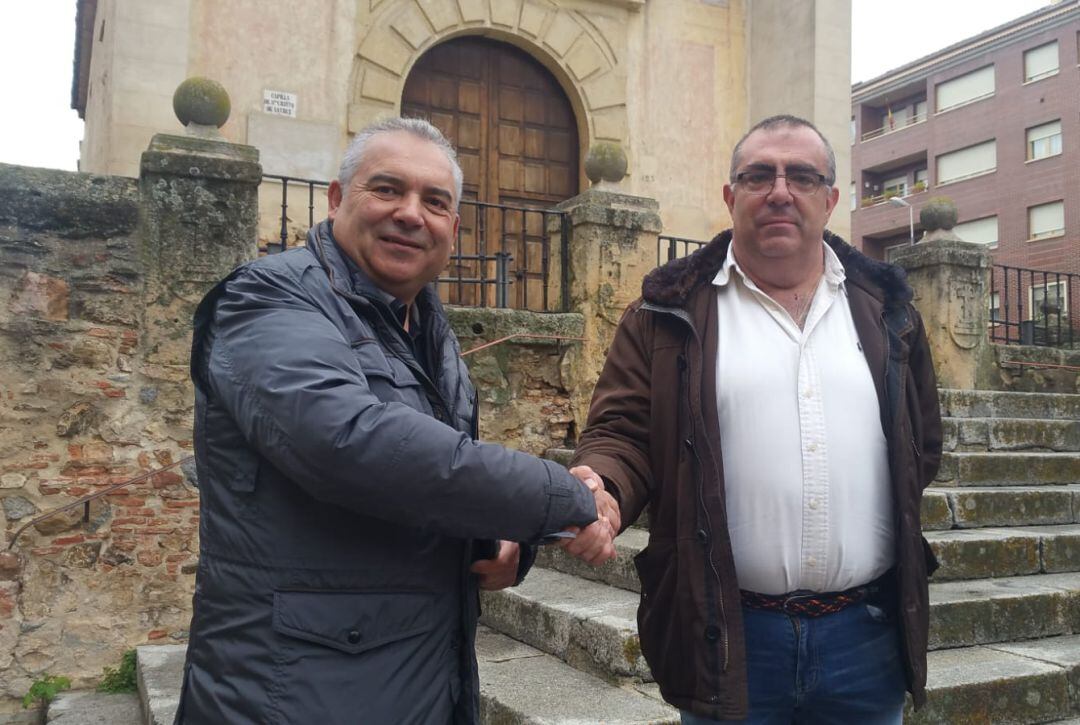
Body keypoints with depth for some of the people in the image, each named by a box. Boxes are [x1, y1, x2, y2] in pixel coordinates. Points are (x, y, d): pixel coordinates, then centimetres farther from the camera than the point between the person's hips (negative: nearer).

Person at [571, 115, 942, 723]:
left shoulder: (884, 307, 10)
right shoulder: (672, 310, 0)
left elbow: (921, 444, 18)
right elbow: (623, 434, -3)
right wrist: (600, 489, -23)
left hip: (867, 632, 3)